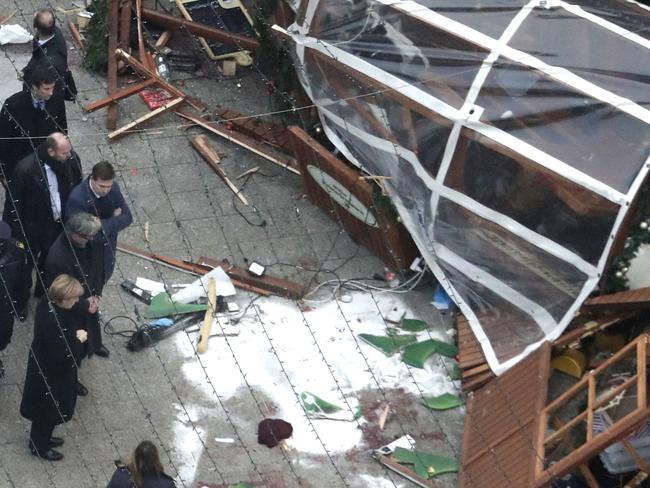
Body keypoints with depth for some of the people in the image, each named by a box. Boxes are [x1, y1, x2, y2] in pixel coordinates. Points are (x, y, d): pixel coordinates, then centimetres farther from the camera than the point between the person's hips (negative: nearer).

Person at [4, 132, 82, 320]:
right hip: (33, 229, -4)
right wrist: (15, 233, -13)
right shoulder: (26, 169, -31)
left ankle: (43, 291, 56)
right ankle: (20, 304, 43)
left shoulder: (71, 160, -19)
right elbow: (13, 203, -20)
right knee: (26, 266, 19)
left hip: (59, 225, 4)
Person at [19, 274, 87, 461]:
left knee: (49, 409, 29)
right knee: (47, 410, 16)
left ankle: (43, 437, 51)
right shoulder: (52, 322, -38)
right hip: (50, 374, -8)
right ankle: (39, 447, 38)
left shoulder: (48, 303, -13)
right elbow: (59, 356, -31)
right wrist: (78, 340, -20)